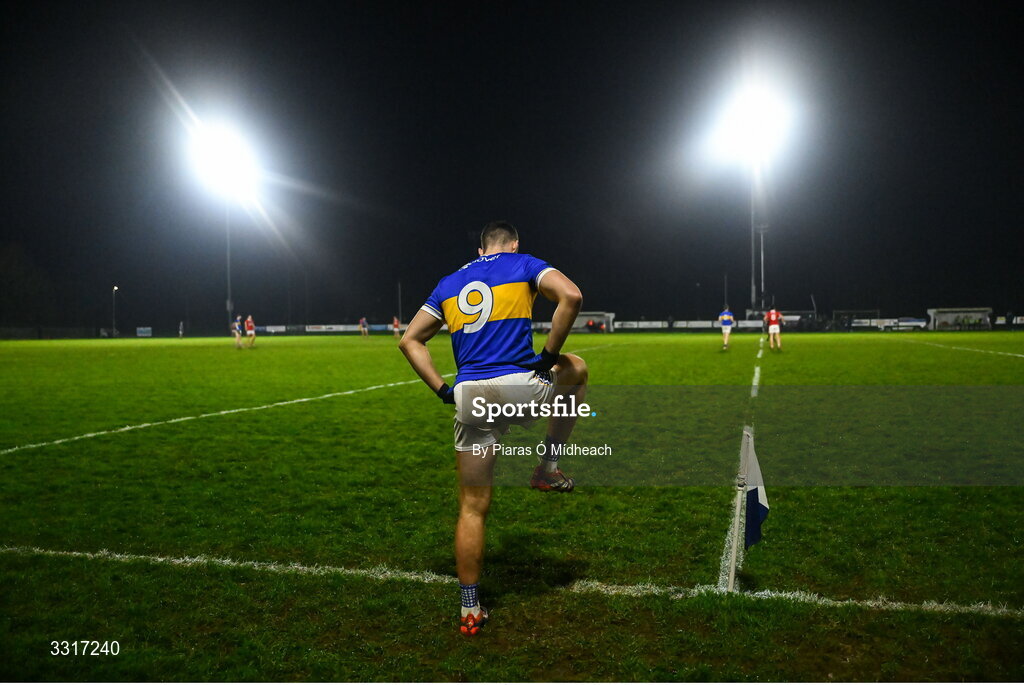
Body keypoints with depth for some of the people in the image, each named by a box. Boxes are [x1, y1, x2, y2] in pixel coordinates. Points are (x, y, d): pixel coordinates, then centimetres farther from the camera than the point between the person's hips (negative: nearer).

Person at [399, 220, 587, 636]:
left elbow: (409, 340, 18)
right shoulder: (523, 265, 9)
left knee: (472, 508, 13)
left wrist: (442, 390, 12)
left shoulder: (449, 284, 21)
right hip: (520, 387, -3)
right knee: (575, 369, 30)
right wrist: (549, 355, -2)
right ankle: (547, 470, 25)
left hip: (469, 399, 4)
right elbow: (571, 296, -9)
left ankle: (470, 610, 18)